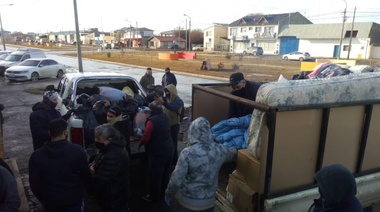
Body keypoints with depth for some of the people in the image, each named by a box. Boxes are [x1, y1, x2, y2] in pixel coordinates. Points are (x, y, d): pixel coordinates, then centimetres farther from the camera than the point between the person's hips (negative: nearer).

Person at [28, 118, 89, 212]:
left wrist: (42, 199, 11)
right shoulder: (78, 151, -19)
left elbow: (34, 183, -6)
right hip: (74, 198, -1)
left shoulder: (36, 156, -15)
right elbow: (85, 175, -8)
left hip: (50, 201, 1)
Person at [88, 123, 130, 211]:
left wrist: (90, 190, -9)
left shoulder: (112, 157, -35)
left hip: (113, 200, -9)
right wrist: (92, 165, -11)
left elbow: (100, 180, -29)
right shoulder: (111, 147, 0)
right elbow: (97, 160, 12)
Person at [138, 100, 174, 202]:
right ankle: (163, 190, 42)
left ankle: (153, 196, 24)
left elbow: (146, 137, -22)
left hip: (157, 152, -8)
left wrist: (139, 144, -4)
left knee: (154, 175, 9)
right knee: (165, 172, 23)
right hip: (168, 149, 8)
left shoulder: (152, 120, -22)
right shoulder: (166, 117, 2)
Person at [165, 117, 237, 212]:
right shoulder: (219, 149, -9)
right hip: (209, 202, 4)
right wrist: (235, 150, 38)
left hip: (187, 202, -3)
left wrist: (168, 194, -2)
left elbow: (177, 180, -22)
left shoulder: (188, 153, -24)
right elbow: (230, 154, 14)